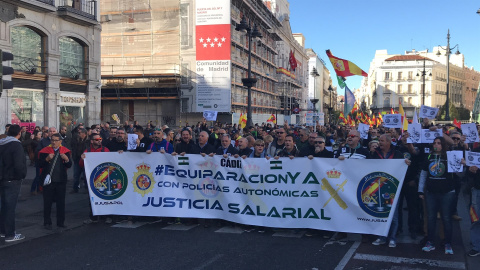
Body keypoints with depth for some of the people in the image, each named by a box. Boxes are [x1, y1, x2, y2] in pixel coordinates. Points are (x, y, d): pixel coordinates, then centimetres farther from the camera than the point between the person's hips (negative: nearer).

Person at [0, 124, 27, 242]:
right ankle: (10, 235, 4)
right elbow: (19, 165, -26)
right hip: (12, 180, -8)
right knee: (10, 207, -3)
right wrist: (22, 175, -10)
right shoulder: (16, 145, -18)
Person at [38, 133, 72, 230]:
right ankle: (47, 222, 13)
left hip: (61, 180, 1)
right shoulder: (45, 151, 1)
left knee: (61, 202, 7)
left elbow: (69, 165, 4)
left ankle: (60, 222, 16)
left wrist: (67, 159, -16)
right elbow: (40, 164, -4)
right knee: (47, 202, 3)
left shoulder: (65, 151, 5)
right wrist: (47, 159, -20)